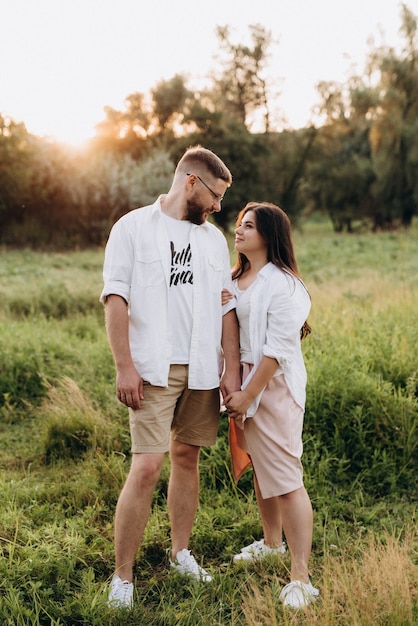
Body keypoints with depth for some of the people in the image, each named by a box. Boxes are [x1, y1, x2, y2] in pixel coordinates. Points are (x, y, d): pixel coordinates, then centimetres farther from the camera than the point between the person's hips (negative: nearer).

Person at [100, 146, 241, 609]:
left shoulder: (214, 238, 13)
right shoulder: (134, 227, -1)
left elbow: (227, 308, 12)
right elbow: (115, 298, -6)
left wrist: (231, 369, 5)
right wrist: (124, 366, -12)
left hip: (202, 370, 5)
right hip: (154, 370, -4)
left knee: (187, 458, 11)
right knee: (146, 467, -9)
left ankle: (181, 552, 28)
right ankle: (122, 576, 2)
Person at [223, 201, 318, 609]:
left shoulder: (283, 284, -14)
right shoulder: (235, 279, 13)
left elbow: (277, 349, -18)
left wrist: (247, 395, -17)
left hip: (274, 385, -8)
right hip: (242, 380, 8)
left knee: (285, 478, -8)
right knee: (258, 469, 19)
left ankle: (300, 579, -4)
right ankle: (272, 542, 39)